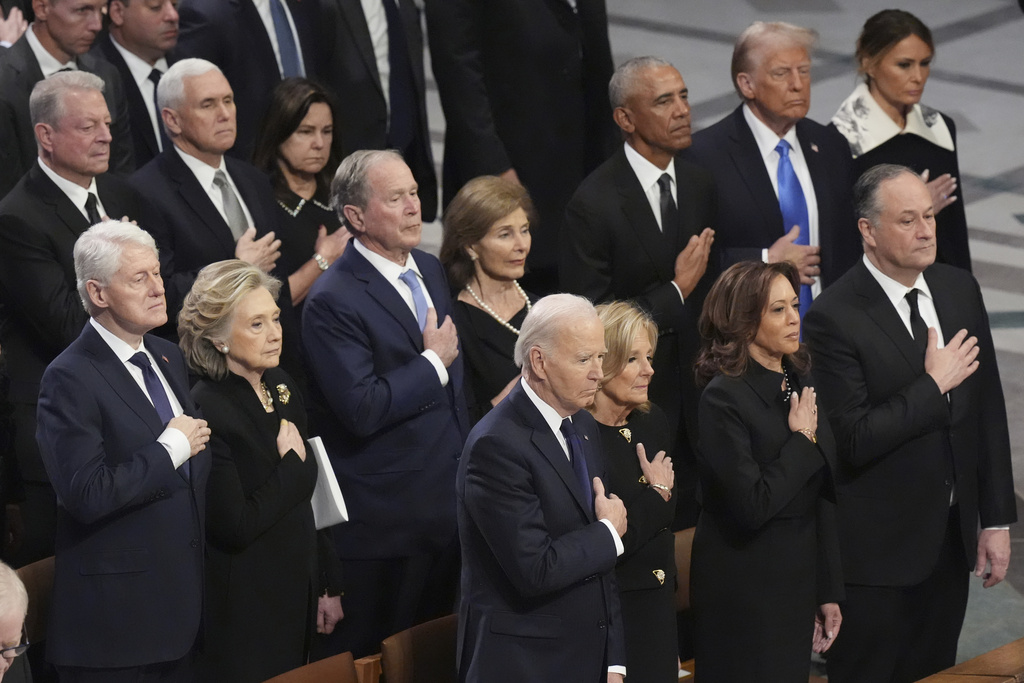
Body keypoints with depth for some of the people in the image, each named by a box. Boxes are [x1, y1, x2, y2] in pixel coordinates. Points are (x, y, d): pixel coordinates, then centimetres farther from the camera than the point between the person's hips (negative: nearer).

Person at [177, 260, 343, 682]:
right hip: (243, 611, -7)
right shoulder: (207, 410, -19)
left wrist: (328, 584, 14)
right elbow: (234, 528, -23)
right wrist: (293, 466, -12)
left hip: (296, 596, 8)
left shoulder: (279, 385, 6)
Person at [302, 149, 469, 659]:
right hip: (381, 521, -8)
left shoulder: (430, 271, 10)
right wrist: (433, 362, -15)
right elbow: (363, 410, -25)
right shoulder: (332, 302, -17)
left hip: (445, 510, 8)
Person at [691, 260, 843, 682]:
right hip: (743, 595, -7)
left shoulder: (799, 383, 8)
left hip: (797, 583, 7)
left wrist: (829, 591, 13)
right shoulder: (724, 398, -16)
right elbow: (752, 506, -23)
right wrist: (802, 441, -13)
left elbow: (822, 498, 12)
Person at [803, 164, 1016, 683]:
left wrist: (996, 520, 7)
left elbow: (988, 410, 8)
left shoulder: (960, 290, 4)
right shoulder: (834, 318, -17)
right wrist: (934, 385, -17)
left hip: (951, 538, 6)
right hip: (878, 551, -6)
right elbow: (854, 439, -22)